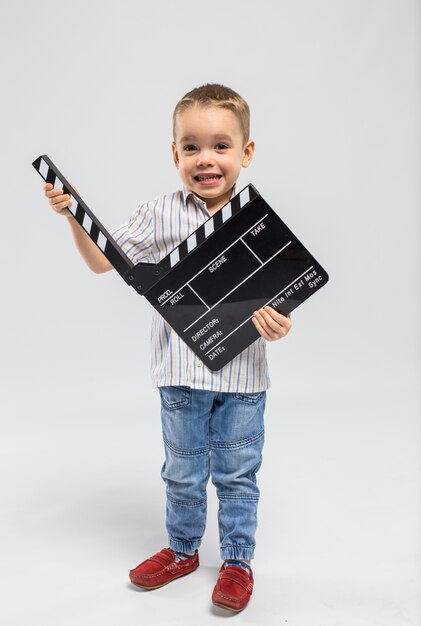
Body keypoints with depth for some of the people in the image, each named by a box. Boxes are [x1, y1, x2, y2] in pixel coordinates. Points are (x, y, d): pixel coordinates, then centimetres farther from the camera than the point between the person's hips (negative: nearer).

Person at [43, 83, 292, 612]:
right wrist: (74, 216, -12)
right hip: (181, 373, 1)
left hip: (241, 373, -1)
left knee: (237, 474, 14)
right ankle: (182, 550, 42)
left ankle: (237, 560, 35)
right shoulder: (161, 214, -3)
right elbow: (103, 261, 2)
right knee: (183, 473, 18)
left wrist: (274, 319, -22)